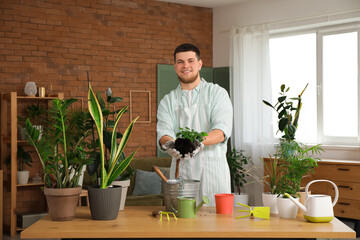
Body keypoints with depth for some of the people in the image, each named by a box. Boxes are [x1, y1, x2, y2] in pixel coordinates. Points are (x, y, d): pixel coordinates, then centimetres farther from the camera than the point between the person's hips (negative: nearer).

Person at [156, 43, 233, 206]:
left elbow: (223, 129, -10)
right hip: (181, 169, 2)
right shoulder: (167, 101, 12)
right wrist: (169, 143, -27)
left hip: (213, 169, -2)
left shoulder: (217, 93, 4)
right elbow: (163, 132, -3)